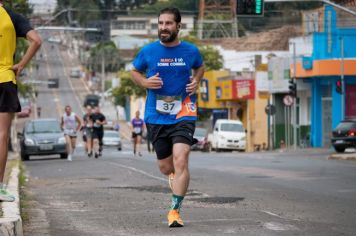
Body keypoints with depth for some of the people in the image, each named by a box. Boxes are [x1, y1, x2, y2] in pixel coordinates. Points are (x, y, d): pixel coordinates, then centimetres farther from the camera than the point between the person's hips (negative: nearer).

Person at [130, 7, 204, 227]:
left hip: (184, 114, -2)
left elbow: (200, 67, 21)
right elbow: (135, 71, 14)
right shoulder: (148, 51, -2)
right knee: (165, 167, 11)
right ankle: (176, 174, 49)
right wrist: (145, 82, -7)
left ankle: (175, 210, -11)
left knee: (180, 161, -19)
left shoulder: (191, 51, -1)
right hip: (156, 116, 2)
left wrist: (196, 82, 0)